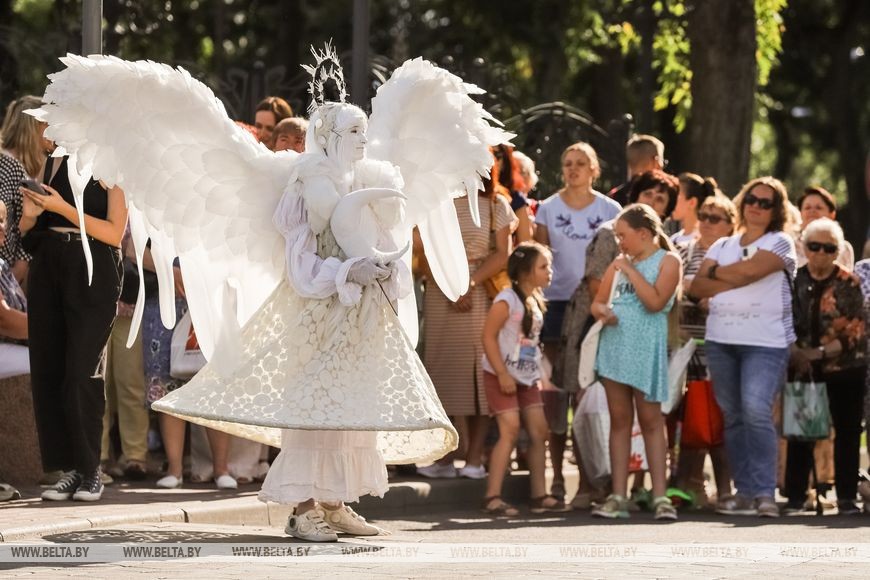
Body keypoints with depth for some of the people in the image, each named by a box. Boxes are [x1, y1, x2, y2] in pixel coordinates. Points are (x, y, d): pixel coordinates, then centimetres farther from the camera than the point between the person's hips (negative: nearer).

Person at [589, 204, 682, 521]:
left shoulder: (668, 261, -3)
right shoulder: (620, 263, 15)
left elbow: (655, 302, -16)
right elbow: (597, 302, 18)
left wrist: (630, 270, -11)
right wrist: (603, 311, -4)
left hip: (645, 349, -5)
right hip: (614, 344, 5)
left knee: (651, 421, -4)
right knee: (619, 420, 5)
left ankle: (660, 496, -3)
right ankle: (618, 497, 5)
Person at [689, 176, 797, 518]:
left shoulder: (780, 243, 4)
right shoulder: (722, 246, 19)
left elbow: (749, 270, -14)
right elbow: (696, 287, 5)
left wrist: (715, 273, 2)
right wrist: (735, 281, -8)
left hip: (765, 341, -5)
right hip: (721, 340, 5)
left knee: (757, 410, -19)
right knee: (733, 416, 4)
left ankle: (764, 493, -18)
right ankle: (744, 493, 8)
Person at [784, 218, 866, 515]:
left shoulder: (848, 284, -2)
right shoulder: (793, 280, 4)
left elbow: (856, 330, -8)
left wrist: (821, 352, -17)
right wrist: (795, 352, -13)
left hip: (844, 368, -1)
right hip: (803, 368, 2)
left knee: (847, 432, 1)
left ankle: (846, 497, 6)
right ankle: (795, 496, 8)